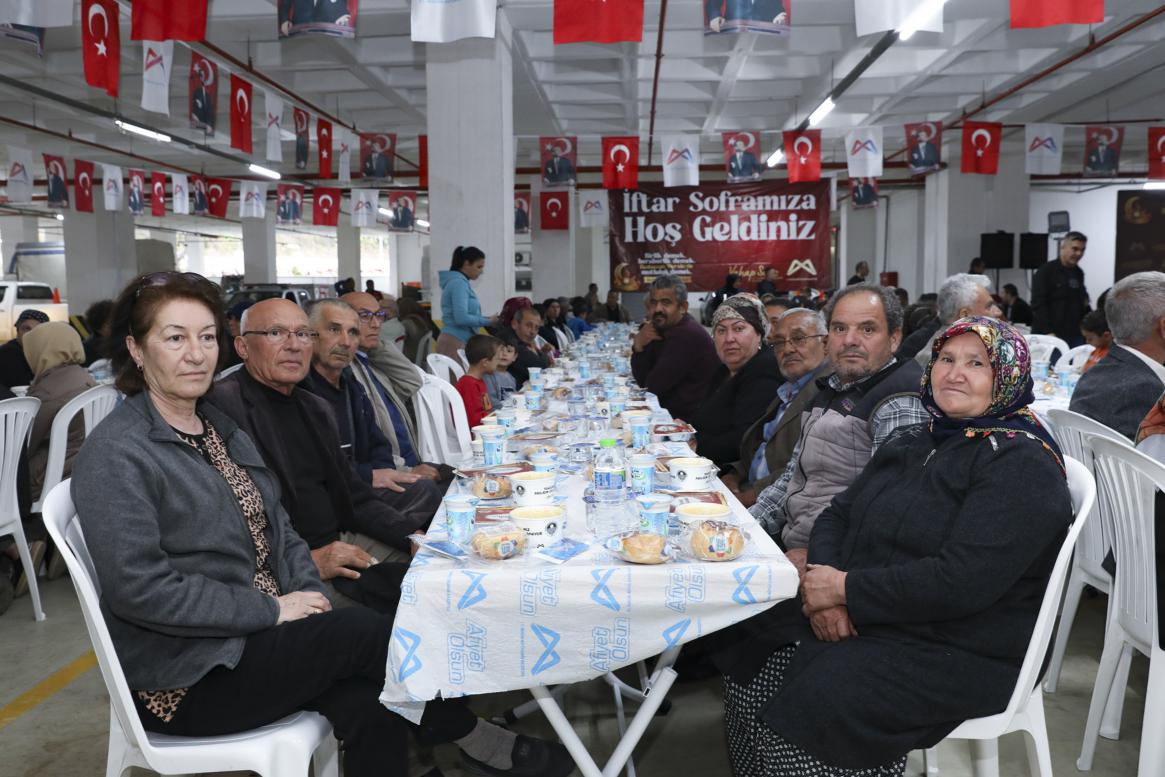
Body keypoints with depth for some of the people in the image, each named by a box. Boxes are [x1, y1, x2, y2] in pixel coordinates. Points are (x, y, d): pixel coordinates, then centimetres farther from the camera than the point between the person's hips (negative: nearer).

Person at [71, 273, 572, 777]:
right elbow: (138, 587, -22)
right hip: (187, 679, -7)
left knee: (369, 707, -18)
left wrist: (309, 594, -6)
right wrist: (272, 610, -19)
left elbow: (279, 531, 13)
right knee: (374, 633, -17)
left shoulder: (220, 428, 11)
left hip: (259, 637, 7)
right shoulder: (115, 455, -13)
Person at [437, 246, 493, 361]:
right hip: (455, 342, -9)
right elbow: (461, 318, -20)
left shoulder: (460, 282, 17)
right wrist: (489, 321, -11)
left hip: (460, 341, 9)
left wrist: (489, 318, 10)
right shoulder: (459, 283, -11)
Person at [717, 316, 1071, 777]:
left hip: (958, 652, -8)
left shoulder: (1023, 464, -13)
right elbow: (839, 514, 12)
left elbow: (961, 582, -24)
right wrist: (824, 577, -9)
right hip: (857, 618, 8)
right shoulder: (918, 441, 13)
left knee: (814, 702, -28)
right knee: (745, 645, -6)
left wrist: (848, 589, -18)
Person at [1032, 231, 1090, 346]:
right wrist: (1048, 332, -19)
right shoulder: (1045, 272, -4)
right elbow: (1038, 305, -11)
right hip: (1050, 336, -6)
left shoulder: (1078, 273, 16)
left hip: (1075, 336, 6)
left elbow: (1081, 303, 24)